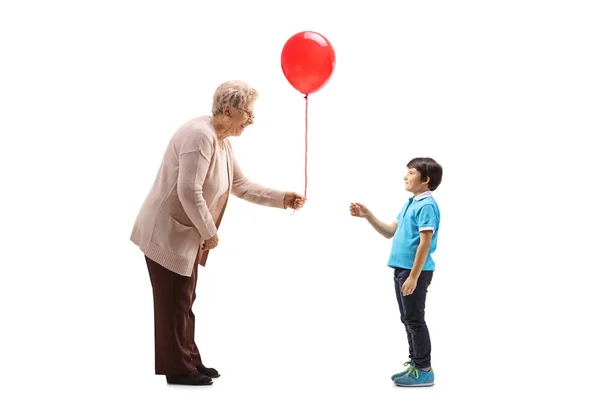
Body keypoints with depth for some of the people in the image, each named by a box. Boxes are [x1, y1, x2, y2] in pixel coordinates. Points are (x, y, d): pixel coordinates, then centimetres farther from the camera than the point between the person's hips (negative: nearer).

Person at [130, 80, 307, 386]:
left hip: (186, 235, 10)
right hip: (167, 234, -10)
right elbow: (189, 191, -28)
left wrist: (283, 199, 8)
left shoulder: (222, 142, 9)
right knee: (174, 304, 0)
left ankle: (189, 361, 28)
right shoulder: (200, 136, -23)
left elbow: (241, 185, 16)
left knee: (184, 301, 17)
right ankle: (178, 369, 11)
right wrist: (210, 232, -18)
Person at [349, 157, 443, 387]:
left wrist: (413, 277, -22)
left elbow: (425, 243, -20)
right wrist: (367, 216, 10)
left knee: (415, 320, -4)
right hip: (402, 269, 10)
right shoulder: (410, 204, 15)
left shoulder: (426, 206, -15)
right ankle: (415, 364, 24)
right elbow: (390, 232, 21)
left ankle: (424, 371, 4)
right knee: (408, 320, 15)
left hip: (415, 271, -10)